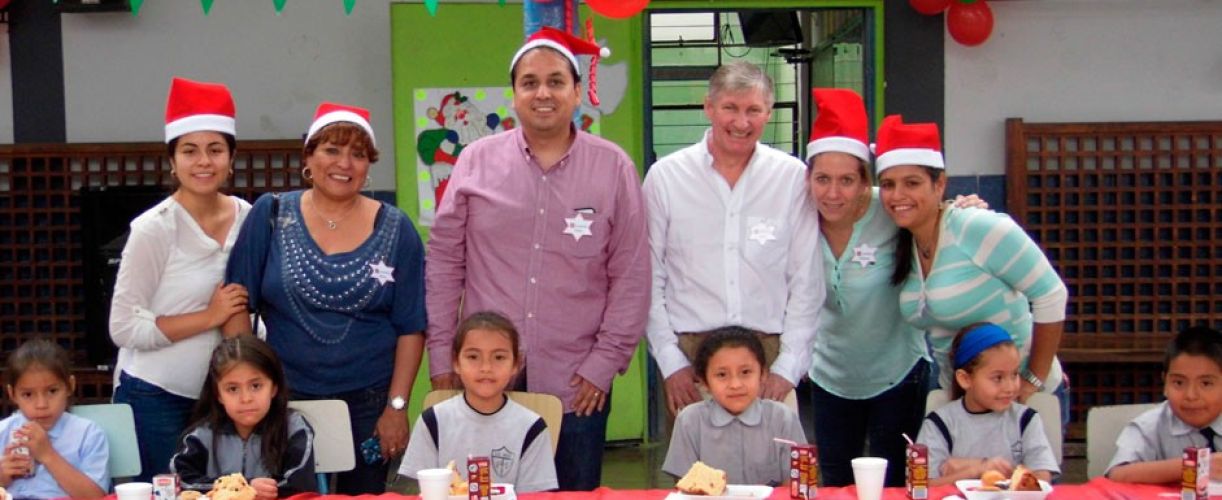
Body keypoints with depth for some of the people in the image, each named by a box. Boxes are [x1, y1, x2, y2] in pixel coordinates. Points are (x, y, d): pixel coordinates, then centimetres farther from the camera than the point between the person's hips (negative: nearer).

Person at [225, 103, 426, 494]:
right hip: (284, 402, 0)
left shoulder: (395, 230, 1)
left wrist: (397, 406, -4)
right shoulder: (271, 215, 1)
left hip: (368, 403, 0)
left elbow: (411, 327, 0)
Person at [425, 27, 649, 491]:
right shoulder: (477, 162, 3)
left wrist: (605, 361, -4)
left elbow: (631, 275, 0)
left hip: (577, 385, -1)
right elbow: (444, 262, 5)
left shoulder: (613, 168, 0)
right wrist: (441, 356, 3)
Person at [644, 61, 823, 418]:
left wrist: (788, 366, -2)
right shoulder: (665, 176, 2)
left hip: (770, 352, 0)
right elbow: (650, 280, 3)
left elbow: (806, 281, 3)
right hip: (688, 352, 0)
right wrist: (670, 362, -2)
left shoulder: (794, 177, 2)